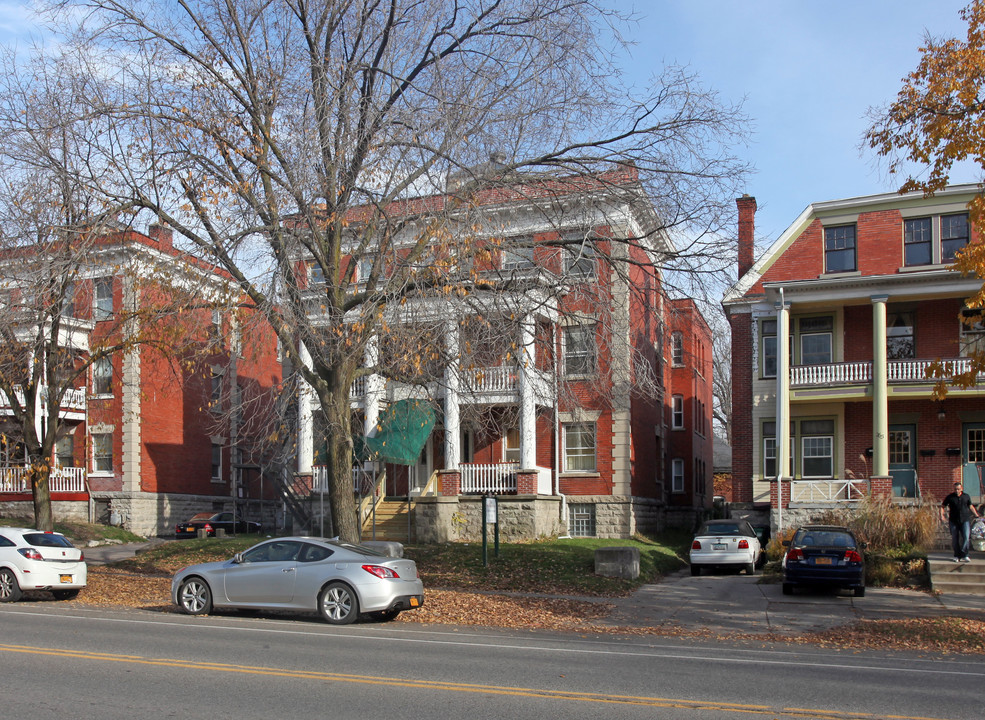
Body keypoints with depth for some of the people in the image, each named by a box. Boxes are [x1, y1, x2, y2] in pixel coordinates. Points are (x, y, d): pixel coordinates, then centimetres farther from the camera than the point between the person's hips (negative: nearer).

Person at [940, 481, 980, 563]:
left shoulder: (966, 496, 6)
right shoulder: (950, 497, 1)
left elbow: (970, 506, 21)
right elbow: (942, 506, 7)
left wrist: (976, 515, 15)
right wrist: (941, 516, -7)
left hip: (965, 520, 0)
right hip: (954, 521, 0)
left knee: (966, 537, -12)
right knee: (955, 539, 3)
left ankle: (963, 556, -9)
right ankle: (956, 556, 14)